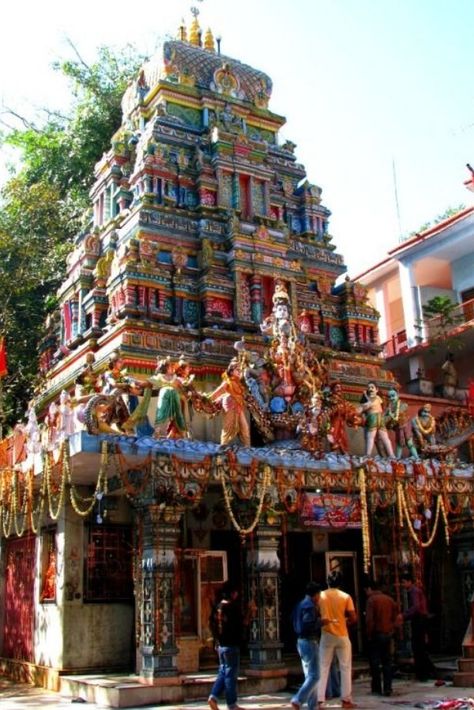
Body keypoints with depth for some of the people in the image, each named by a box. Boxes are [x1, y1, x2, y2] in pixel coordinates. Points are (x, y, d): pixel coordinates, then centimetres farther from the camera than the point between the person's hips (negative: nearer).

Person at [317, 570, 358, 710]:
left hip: (326, 635, 1)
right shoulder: (346, 597, -6)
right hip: (342, 636, -1)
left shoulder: (320, 596, -2)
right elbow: (353, 618, -7)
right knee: (345, 668, 10)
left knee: (323, 668, 7)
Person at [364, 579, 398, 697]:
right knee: (387, 662, 10)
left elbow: (369, 619, -15)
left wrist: (369, 634, -6)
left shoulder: (371, 599, -10)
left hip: (376, 634, -6)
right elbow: (395, 618, 12)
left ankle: (377, 689, 4)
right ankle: (387, 689, 8)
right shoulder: (390, 599, 9)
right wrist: (392, 631, 15)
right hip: (388, 634, 6)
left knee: (375, 662, 2)